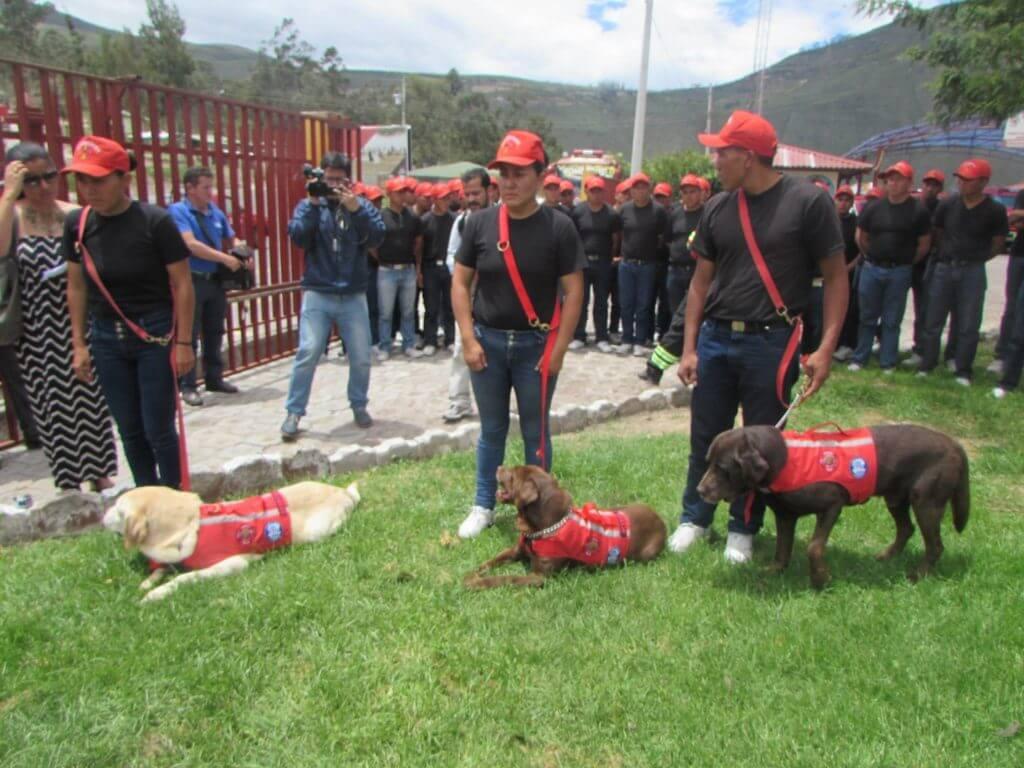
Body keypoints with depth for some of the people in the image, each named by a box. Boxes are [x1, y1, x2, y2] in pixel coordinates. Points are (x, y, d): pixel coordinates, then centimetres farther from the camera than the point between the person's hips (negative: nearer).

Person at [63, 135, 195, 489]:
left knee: (158, 429, 0)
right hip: (106, 337, 4)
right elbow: (76, 286, 9)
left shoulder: (154, 221, -13)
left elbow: (182, 285, -9)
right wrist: (78, 344, 9)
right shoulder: (77, 223, 0)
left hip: (155, 334, -4)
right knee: (129, 430, 11)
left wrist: (184, 342, -9)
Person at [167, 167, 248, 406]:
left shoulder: (216, 212, 10)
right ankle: (187, 386, 6)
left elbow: (232, 240, 20)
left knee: (214, 333, 13)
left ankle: (214, 378, 25)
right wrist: (225, 258, -21)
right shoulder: (177, 211, -8)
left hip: (215, 280, 6)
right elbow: (191, 244, -19)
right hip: (191, 281, -6)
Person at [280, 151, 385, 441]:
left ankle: (359, 406, 24)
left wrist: (355, 209, -20)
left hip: (353, 296, 1)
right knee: (307, 354, -7)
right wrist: (314, 204, -16)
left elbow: (376, 238, -10)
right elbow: (298, 237, -10)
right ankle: (293, 413, 3)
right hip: (317, 294, -1)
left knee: (361, 357, 5)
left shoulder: (362, 206, 6)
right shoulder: (309, 204, 6)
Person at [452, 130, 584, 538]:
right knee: (491, 429, 13)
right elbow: (460, 282, 3)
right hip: (488, 341, 2)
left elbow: (573, 291, -7)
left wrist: (558, 350, -12)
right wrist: (468, 339, -5)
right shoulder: (479, 223, -1)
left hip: (536, 344, -2)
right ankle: (483, 506, 28)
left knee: (535, 431, 9)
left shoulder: (558, 227, -7)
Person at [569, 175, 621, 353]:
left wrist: (612, 257, 4)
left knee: (601, 302, 7)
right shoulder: (578, 211, -1)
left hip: (603, 263, 0)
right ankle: (578, 336, 12)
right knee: (580, 300, 4)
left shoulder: (611, 214, 0)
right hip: (582, 261, 0)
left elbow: (616, 239, 6)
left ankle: (602, 338, 13)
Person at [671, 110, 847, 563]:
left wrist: (826, 347, -13)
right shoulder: (718, 208, 6)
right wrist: (689, 348, 6)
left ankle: (743, 529, 24)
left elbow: (835, 276, -4)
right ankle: (695, 519, 28)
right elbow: (701, 280, 11)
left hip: (771, 342, -4)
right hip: (716, 338, 4)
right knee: (705, 437, 11)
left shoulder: (808, 202, -7)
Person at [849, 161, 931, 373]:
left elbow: (924, 245, 0)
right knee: (867, 317, 9)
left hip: (899, 272, -2)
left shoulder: (918, 211, -4)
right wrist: (873, 257, 12)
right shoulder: (874, 207, 3)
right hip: (871, 269, 2)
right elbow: (861, 238, 12)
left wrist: (906, 263, 6)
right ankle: (859, 359, 17)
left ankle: (888, 363, 14)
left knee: (892, 320, 6)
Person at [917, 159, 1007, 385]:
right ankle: (926, 366, 17)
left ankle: (963, 372, 12)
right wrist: (949, 254, 9)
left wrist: (975, 259, 2)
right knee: (933, 322, 6)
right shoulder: (948, 204, 1)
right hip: (944, 268, 2)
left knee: (968, 326, 2)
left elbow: (998, 244, 5)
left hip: (973, 272, -2)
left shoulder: (995, 211, -4)